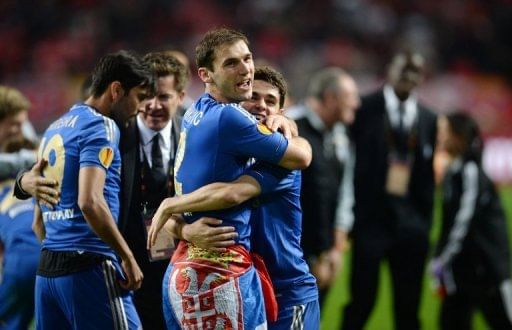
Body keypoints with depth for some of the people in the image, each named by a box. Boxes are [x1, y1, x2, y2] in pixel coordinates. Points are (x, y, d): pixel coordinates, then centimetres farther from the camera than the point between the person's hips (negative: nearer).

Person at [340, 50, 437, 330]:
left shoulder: (428, 119, 9)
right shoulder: (366, 108, -2)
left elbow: (427, 173, 11)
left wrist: (425, 221, 8)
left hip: (410, 221, 3)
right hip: (370, 215, -3)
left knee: (408, 304, 4)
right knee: (362, 299, -4)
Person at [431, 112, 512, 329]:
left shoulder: (471, 172, -15)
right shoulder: (454, 172, 10)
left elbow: (465, 223, -19)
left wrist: (442, 261, -17)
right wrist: (439, 258, 11)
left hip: (487, 268, -9)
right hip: (463, 268, 9)